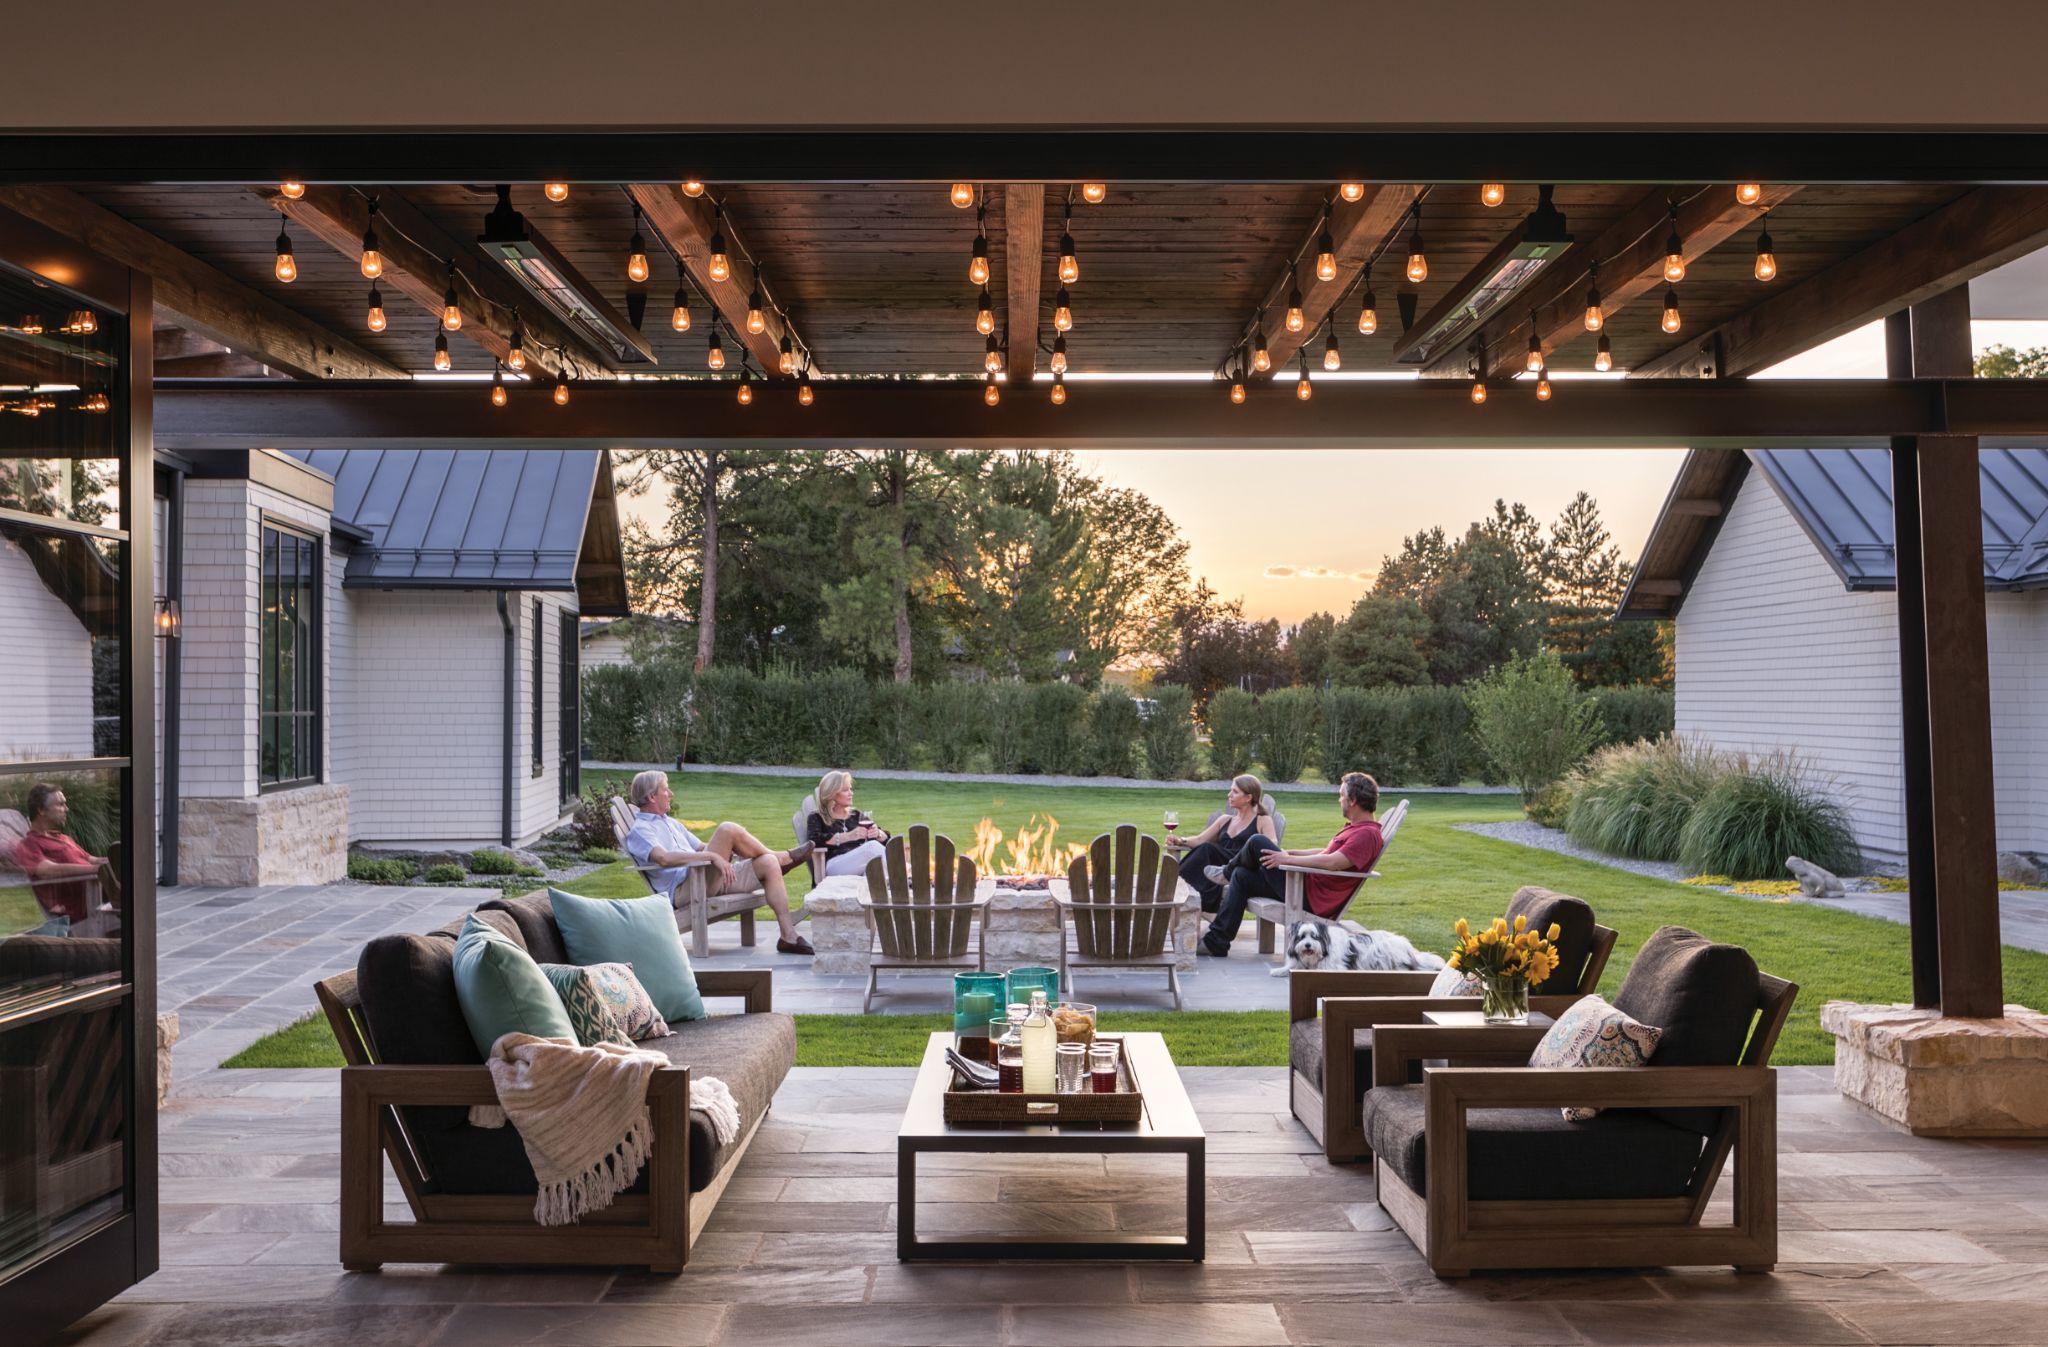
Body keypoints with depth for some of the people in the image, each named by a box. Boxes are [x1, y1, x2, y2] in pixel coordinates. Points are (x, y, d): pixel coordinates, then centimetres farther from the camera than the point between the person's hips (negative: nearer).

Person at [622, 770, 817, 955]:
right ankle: (782, 858, -2)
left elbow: (701, 847, 32)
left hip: (709, 882, 9)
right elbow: (664, 858, -21)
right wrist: (713, 856, -27)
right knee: (727, 830, -25)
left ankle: (788, 936, -14)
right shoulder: (638, 831, -1)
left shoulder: (670, 823, 29)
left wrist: (728, 852, 11)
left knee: (768, 864, -10)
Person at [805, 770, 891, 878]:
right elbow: (815, 840, -9)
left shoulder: (856, 815, 28)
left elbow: (886, 839, 23)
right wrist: (849, 836, -15)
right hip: (834, 866, -4)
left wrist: (878, 834, -2)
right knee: (872, 846, -32)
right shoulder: (817, 818, 14)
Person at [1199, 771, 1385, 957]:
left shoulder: (1368, 834, -17)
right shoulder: (1354, 827, 18)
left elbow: (1332, 862, -27)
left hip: (1313, 900, -11)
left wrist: (1288, 859, -19)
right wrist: (1292, 852, 16)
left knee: (1257, 842, -11)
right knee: (1242, 875, 10)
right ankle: (1217, 941, 9)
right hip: (1309, 885, 11)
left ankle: (1226, 875, 20)